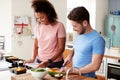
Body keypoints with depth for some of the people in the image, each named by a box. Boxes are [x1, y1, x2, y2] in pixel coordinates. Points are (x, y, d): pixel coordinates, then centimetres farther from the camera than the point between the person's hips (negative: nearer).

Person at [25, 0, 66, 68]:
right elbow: (36, 45, 9)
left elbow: (61, 48, -13)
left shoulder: (59, 26, -13)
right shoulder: (38, 26, 1)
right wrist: (33, 58, -7)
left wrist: (49, 61, -21)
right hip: (40, 61, 4)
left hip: (55, 63, -4)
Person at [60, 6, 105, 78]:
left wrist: (73, 71, -15)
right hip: (75, 75, 7)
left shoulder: (97, 39, -16)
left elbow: (95, 66, -18)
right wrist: (70, 55, 6)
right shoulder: (79, 35, 7)